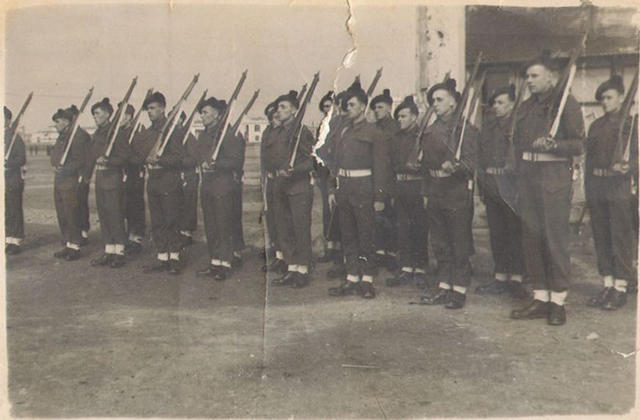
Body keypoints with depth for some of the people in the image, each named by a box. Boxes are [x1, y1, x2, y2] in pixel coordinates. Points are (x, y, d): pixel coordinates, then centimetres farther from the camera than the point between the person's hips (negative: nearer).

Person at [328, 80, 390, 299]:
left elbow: (381, 166, -8)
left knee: (366, 235, 0)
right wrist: (333, 190, 13)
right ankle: (352, 279, 18)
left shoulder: (373, 132, -4)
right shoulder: (343, 131, 14)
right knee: (348, 236, 10)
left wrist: (379, 197, -12)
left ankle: (367, 280, 10)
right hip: (344, 187, 6)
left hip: (363, 188, -6)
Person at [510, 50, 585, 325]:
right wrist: (520, 172, 13)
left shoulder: (566, 103, -2)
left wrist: (553, 145, -23)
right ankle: (540, 298, 16)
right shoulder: (526, 107, 17)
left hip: (554, 176, -6)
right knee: (531, 238, 7)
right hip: (527, 176, 7)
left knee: (555, 238, -4)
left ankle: (558, 301, 6)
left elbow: (578, 145, -7)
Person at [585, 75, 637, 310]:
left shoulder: (629, 123, 0)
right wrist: (588, 187, 12)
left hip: (619, 187, -5)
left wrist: (627, 167, -25)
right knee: (601, 237, 9)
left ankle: (620, 287, 4)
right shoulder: (596, 125, 16)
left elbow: (635, 156, -5)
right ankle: (607, 284, 17)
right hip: (596, 187, 6)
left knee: (621, 237, -3)